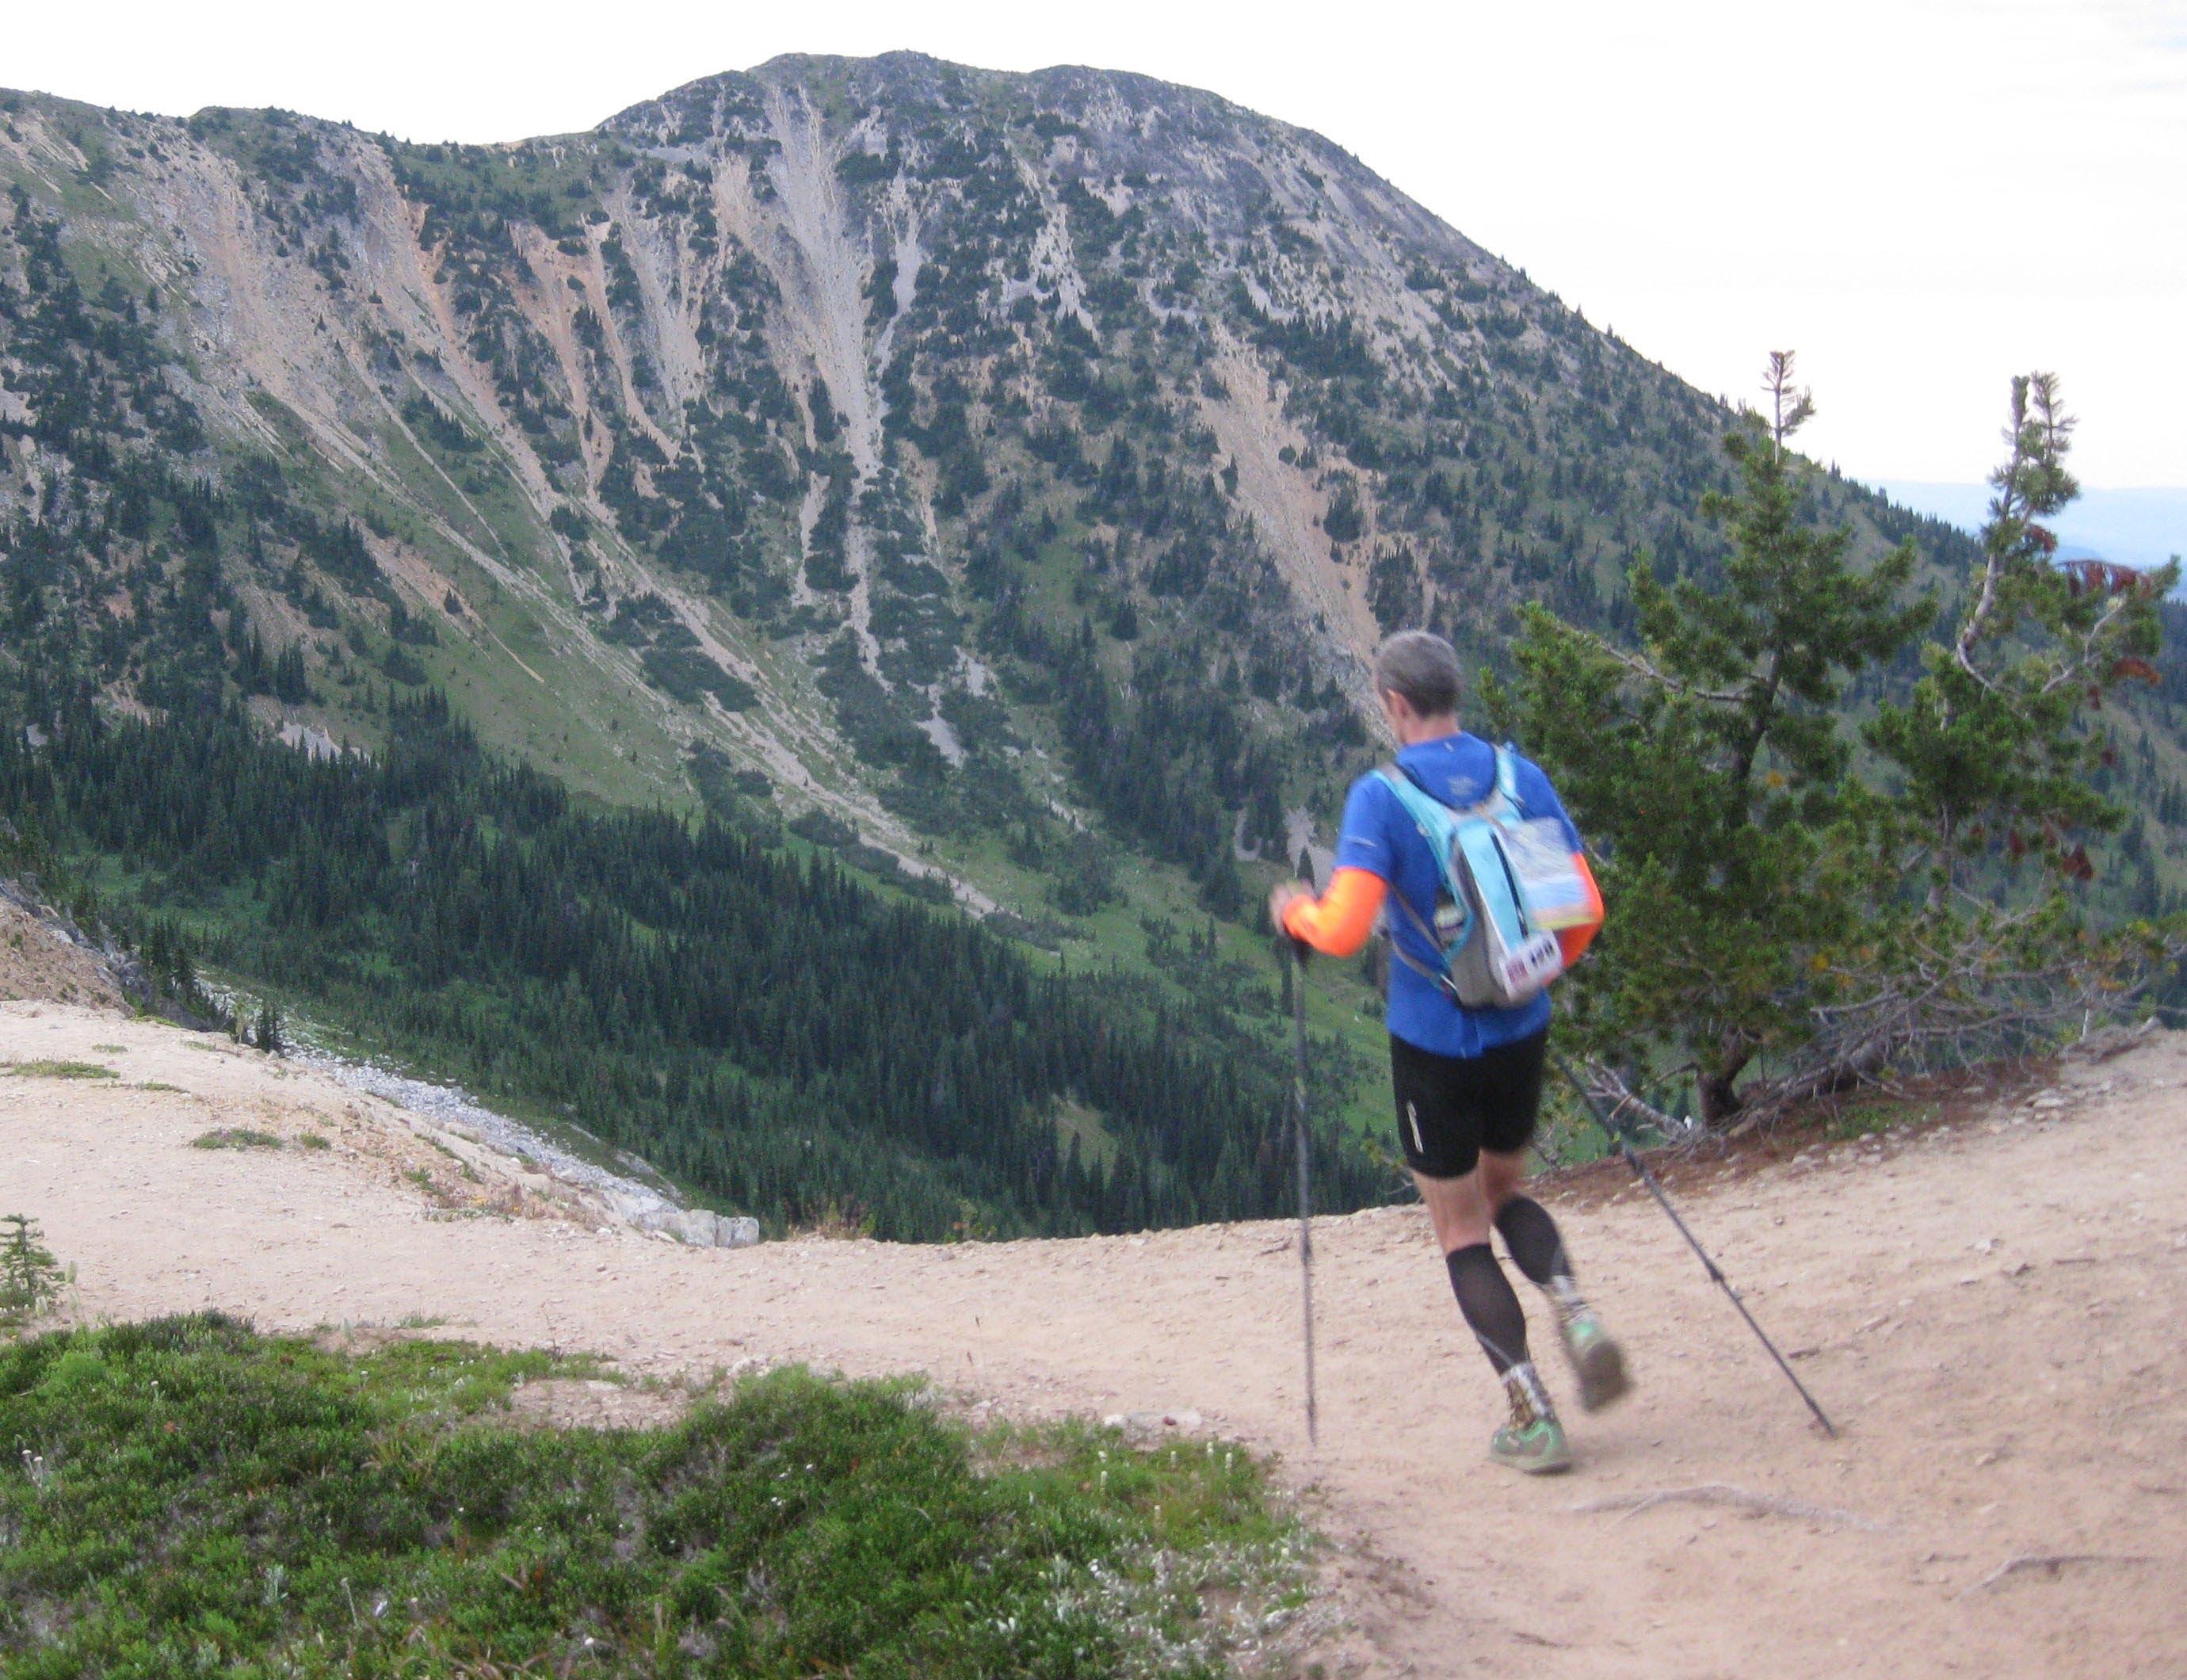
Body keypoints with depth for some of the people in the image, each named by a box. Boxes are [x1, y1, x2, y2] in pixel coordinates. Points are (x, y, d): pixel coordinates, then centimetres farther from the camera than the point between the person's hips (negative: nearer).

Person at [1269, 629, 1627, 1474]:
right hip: (1520, 1029, 5)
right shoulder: (1522, 777, 0)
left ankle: (1533, 1416, 4)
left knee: (1461, 1228, 9)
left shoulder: (1381, 796, -14)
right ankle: (1576, 1313, 0)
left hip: (1434, 1041, -4)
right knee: (1505, 1190, 26)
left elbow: (1343, 930, -22)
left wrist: (1295, 912, 0)